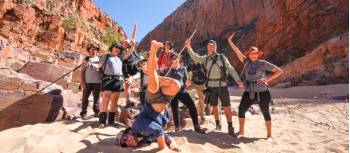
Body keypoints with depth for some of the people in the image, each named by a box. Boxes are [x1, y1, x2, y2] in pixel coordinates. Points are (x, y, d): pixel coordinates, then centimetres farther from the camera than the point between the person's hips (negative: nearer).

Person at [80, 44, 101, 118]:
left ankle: (97, 112, 14)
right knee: (85, 97, 3)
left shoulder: (99, 59, 10)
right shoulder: (86, 59, 8)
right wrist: (82, 82, -3)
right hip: (87, 82, 0)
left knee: (96, 97, 5)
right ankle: (83, 112, 13)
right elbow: (82, 71, 5)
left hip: (97, 82, 0)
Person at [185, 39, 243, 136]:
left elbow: (231, 69, -1)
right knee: (214, 106, 13)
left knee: (227, 107, -2)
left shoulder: (222, 57, 2)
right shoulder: (205, 58, 6)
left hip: (222, 86, -2)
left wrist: (238, 80, -12)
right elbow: (195, 57, -4)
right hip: (211, 86, 2)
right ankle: (217, 123, 32)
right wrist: (188, 47, -17)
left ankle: (230, 127, 9)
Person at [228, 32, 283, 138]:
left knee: (266, 113, 9)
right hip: (249, 93, 3)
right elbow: (237, 51, 3)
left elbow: (279, 71, -5)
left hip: (262, 92, -3)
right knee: (241, 110, -1)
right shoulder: (246, 62, 3)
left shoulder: (263, 63, -5)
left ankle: (269, 135, 25)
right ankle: (241, 132, 16)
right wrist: (230, 41, 0)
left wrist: (267, 79, -16)